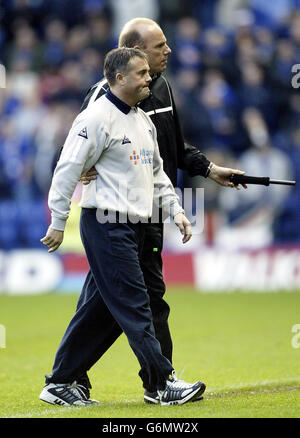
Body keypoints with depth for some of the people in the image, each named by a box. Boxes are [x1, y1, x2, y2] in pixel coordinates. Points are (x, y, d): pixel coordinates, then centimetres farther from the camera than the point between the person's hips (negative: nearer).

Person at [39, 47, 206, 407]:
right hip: (106, 225, -9)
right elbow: (68, 170, -13)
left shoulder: (144, 120, 17)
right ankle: (163, 383, -6)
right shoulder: (96, 118, -12)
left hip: (134, 227, 9)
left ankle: (60, 383, 17)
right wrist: (58, 223, -13)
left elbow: (156, 172, 24)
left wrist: (175, 210, 13)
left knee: (104, 308, 10)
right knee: (133, 307, -7)